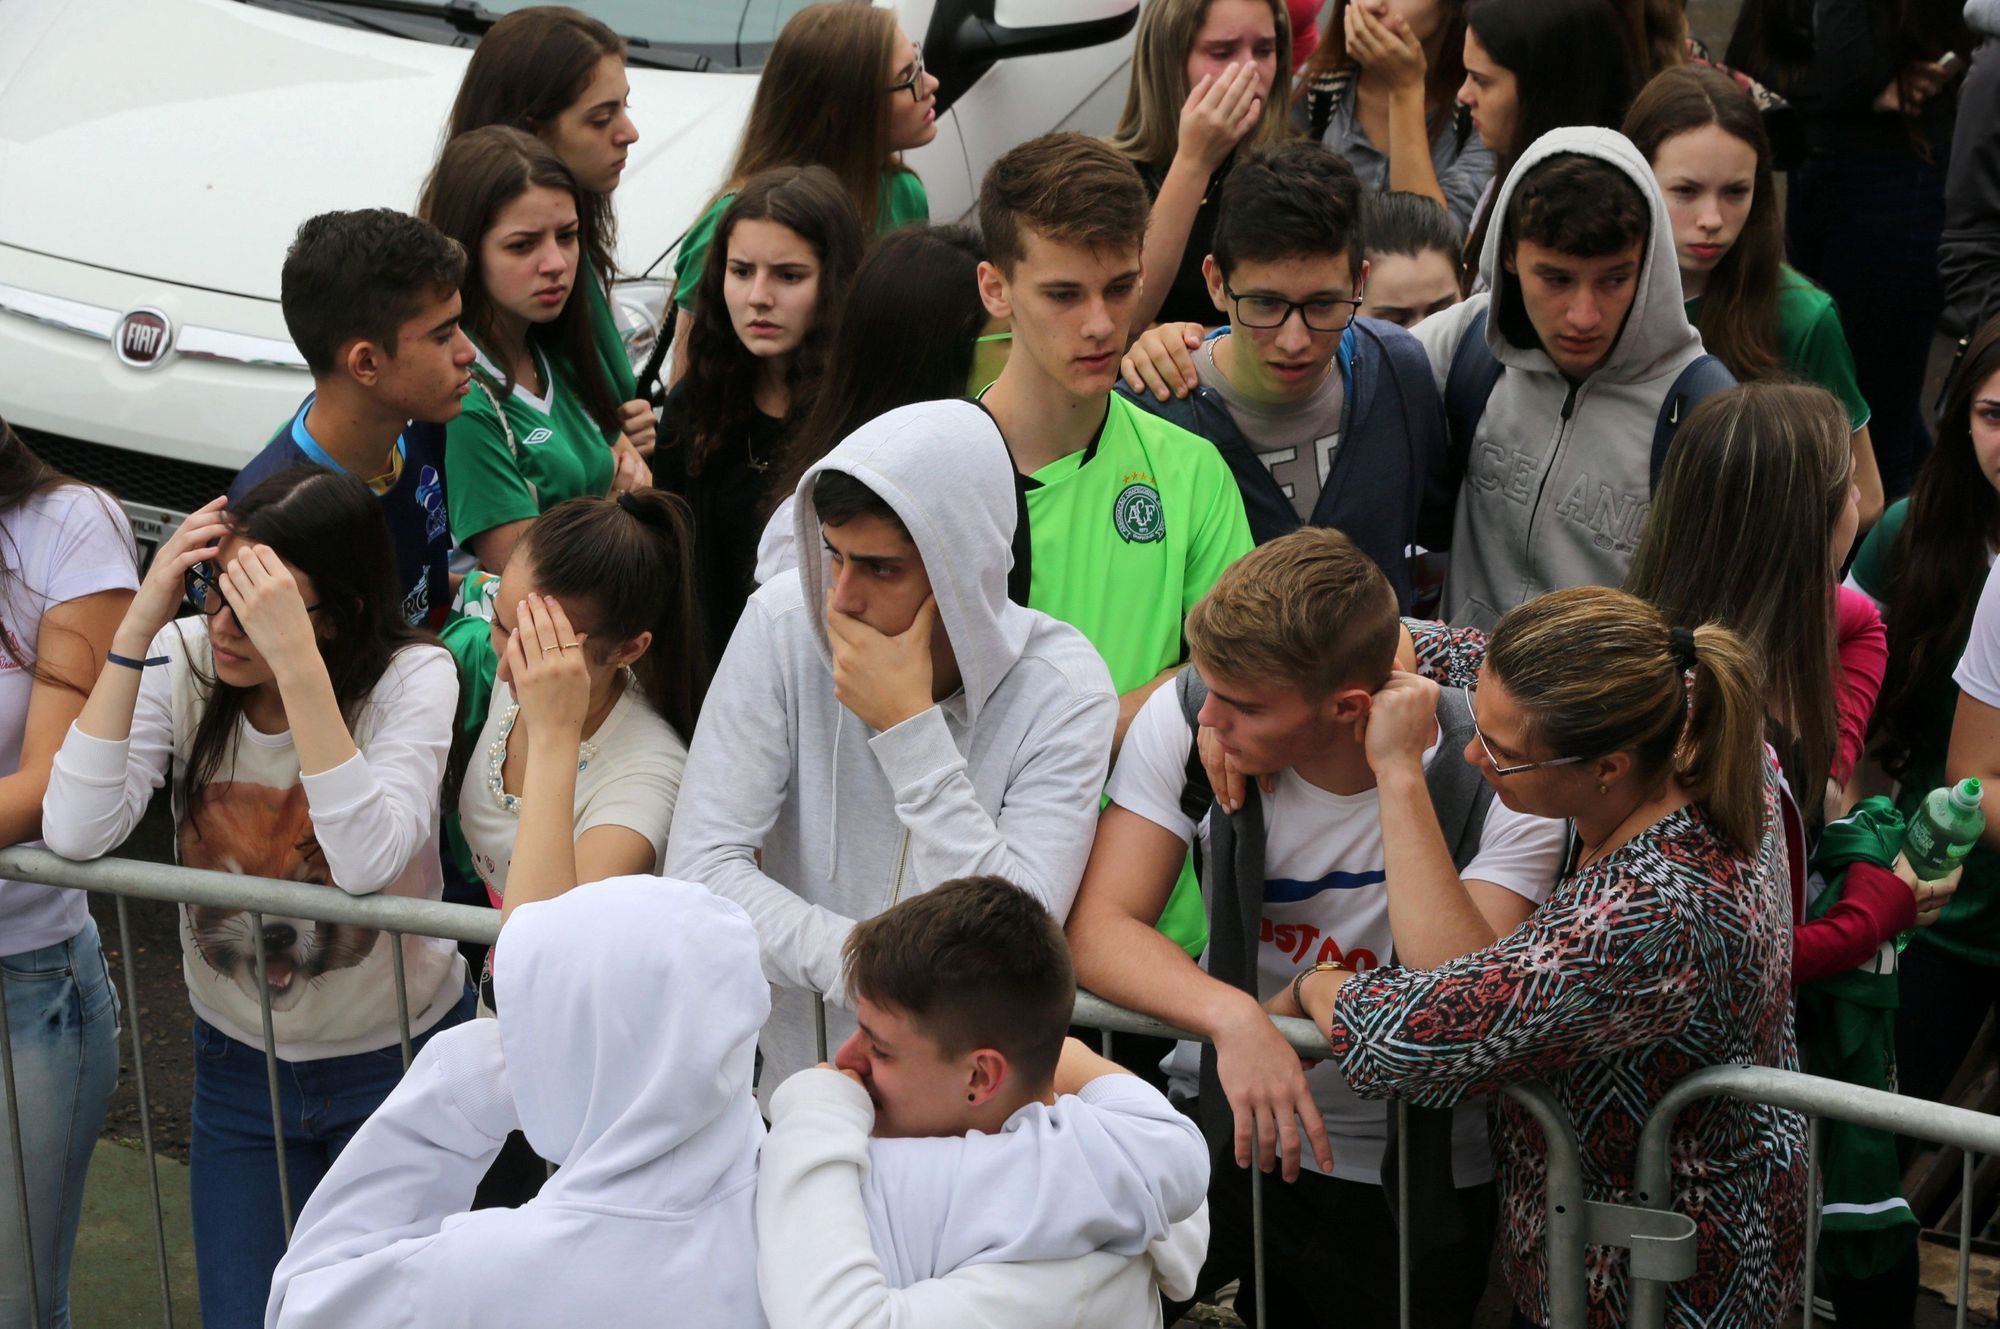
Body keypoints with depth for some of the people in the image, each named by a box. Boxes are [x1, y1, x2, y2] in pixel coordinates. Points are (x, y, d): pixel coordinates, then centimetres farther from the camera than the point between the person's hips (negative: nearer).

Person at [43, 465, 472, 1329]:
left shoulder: (412, 678, -21)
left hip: (393, 1060, -2)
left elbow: (368, 862, -36)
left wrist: (296, 663, -40)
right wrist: (138, 628, -29)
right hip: (239, 1063, 3)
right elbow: (75, 833, -25)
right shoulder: (184, 659, -13)